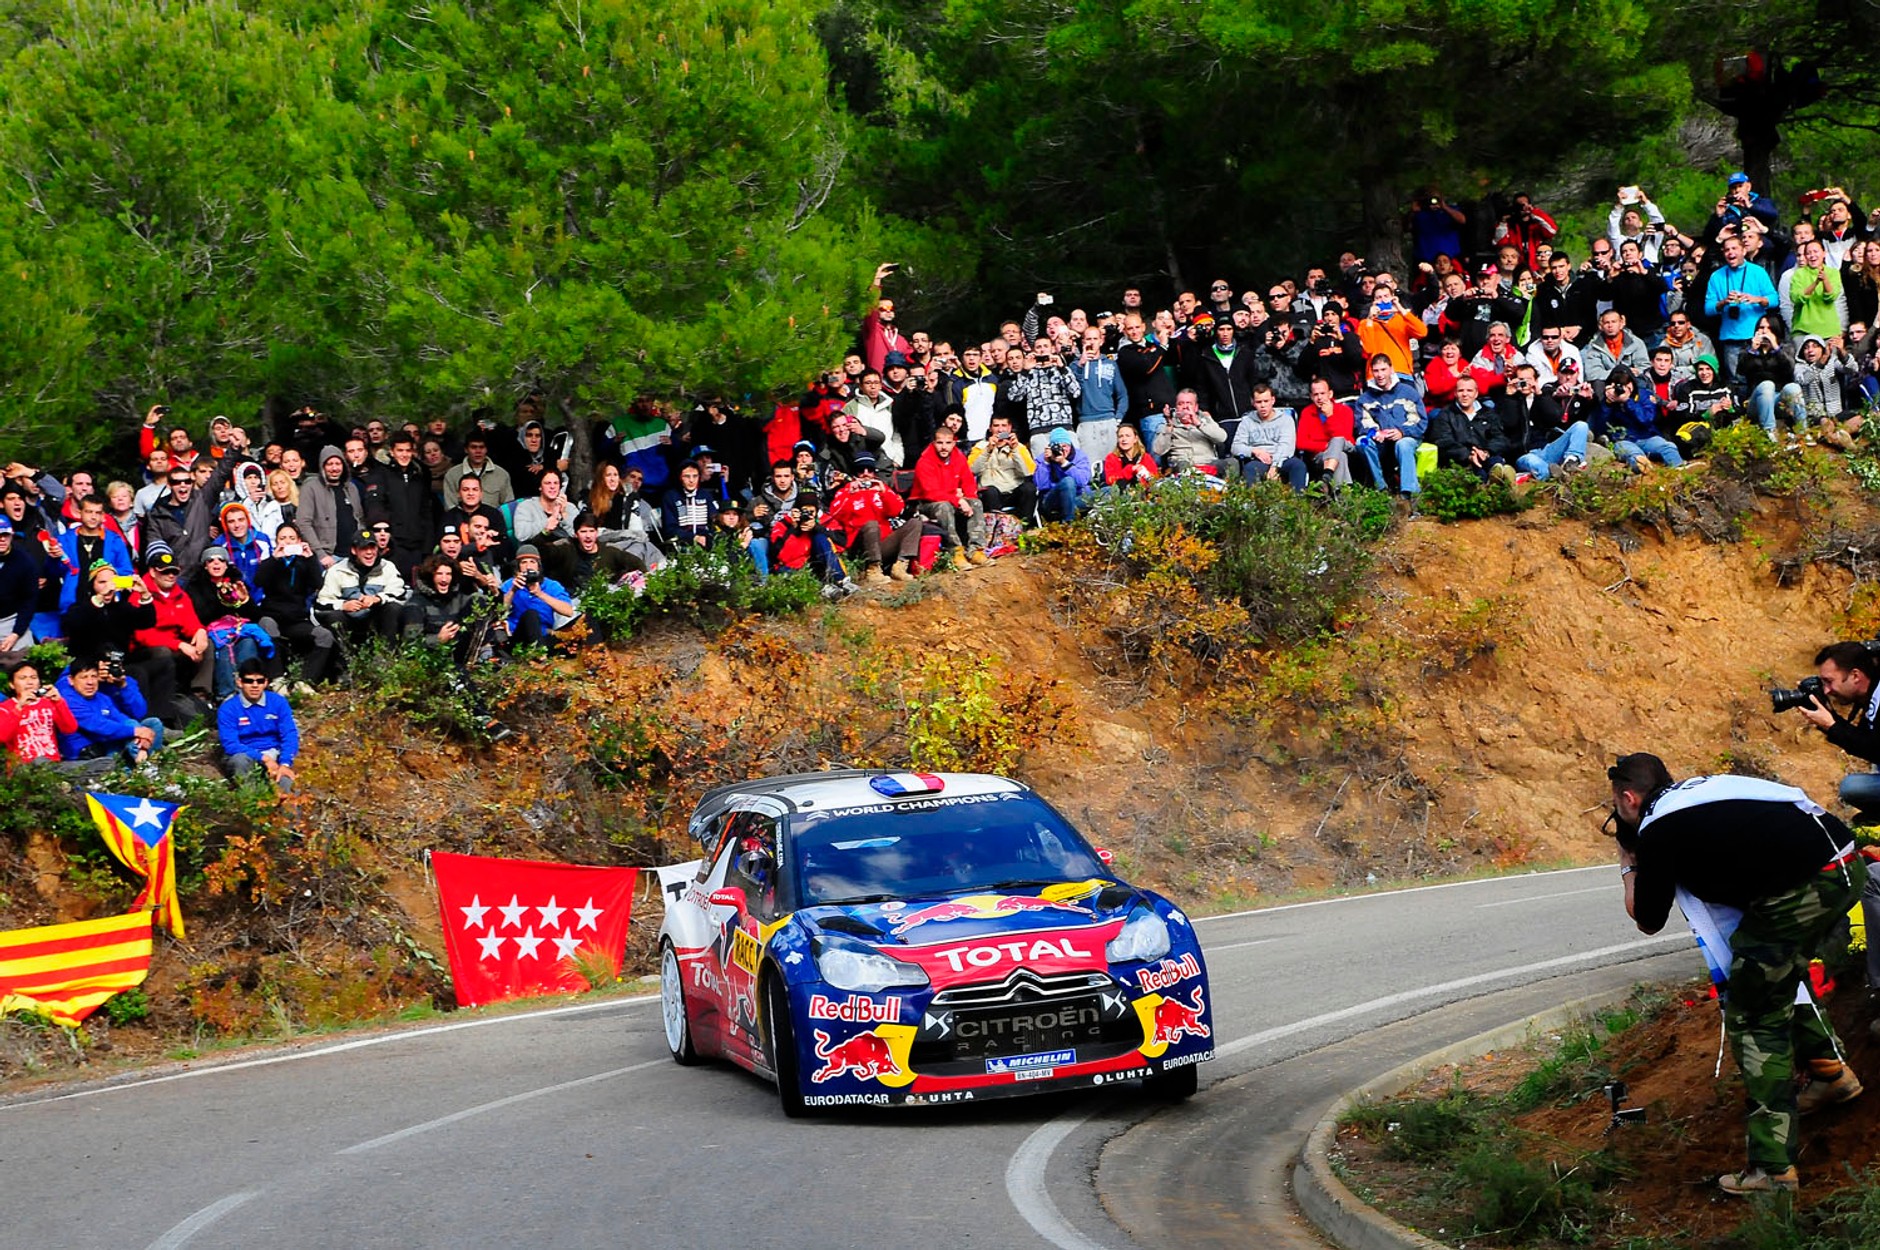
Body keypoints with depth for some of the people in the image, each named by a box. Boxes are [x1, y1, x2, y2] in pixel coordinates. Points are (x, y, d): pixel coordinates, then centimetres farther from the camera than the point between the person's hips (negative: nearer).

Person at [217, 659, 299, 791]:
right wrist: (263, 758, -25)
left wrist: (285, 764, -24)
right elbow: (230, 745, -15)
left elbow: (290, 735, -7)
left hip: (274, 755, 1)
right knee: (240, 760, -37)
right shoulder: (228, 708, -7)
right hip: (244, 755, -1)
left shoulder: (278, 702, 0)